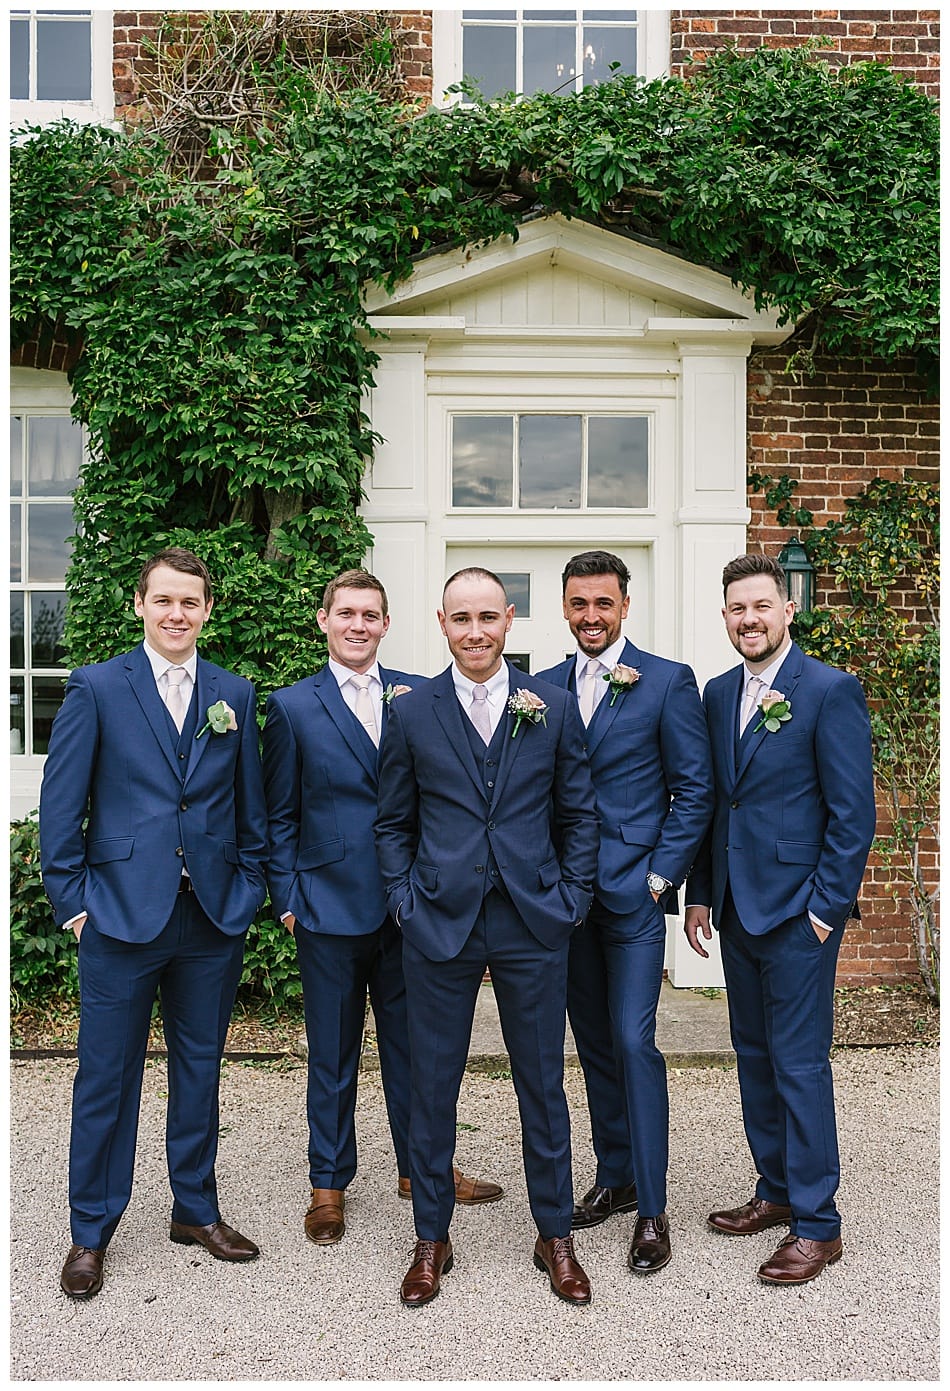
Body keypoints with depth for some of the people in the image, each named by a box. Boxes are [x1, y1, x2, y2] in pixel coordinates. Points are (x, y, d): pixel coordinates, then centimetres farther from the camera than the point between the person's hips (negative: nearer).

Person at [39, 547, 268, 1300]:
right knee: (107, 1077, 8)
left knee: (200, 1070, 15)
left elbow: (251, 806, 9)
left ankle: (197, 1209, 33)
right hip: (123, 915, -3)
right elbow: (61, 803, -3)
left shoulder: (235, 695, 6)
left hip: (214, 919, 3)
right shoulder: (96, 687, -2)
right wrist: (73, 900, -6)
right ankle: (91, 1231, 26)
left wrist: (249, 889, 4)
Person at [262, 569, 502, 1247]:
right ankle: (329, 1184, 29)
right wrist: (287, 899, -2)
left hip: (410, 904, 2)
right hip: (331, 904, -1)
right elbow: (280, 815, 3)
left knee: (412, 1042, 15)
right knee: (332, 1052, 11)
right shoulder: (292, 706, 1)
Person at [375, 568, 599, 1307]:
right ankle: (432, 1238, 29)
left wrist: (571, 899, -1)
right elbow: (394, 822, 8)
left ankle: (555, 1236, 30)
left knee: (544, 1086, 11)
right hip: (440, 925, 0)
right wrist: (405, 900, -1)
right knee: (433, 1087, 10)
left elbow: (579, 814, 7)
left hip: (533, 926, 0)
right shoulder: (411, 713, 3)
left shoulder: (553, 706, 3)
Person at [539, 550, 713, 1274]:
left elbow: (696, 789, -5)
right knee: (595, 1043, 14)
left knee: (633, 1042, -6)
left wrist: (660, 876, -10)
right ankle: (615, 1175, 30)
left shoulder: (668, 680, -4)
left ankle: (652, 1208, 7)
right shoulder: (544, 687, 8)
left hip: (633, 893, -4)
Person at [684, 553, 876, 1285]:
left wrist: (827, 908, -13)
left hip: (799, 912, -7)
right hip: (738, 908, 7)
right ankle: (777, 1190, 32)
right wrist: (700, 893, 11)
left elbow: (853, 812, -11)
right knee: (755, 1055, 16)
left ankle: (817, 1224, 14)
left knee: (800, 1064, 0)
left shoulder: (830, 690, -10)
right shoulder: (719, 693, 10)